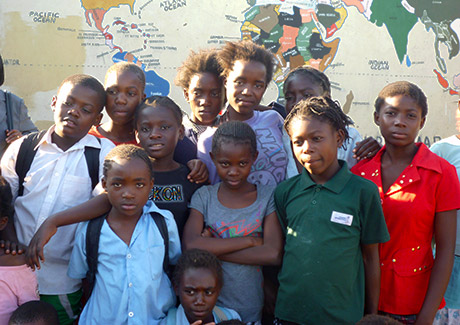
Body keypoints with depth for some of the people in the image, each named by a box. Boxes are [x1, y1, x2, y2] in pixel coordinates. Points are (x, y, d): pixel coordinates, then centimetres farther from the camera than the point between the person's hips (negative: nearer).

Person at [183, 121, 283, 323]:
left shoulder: (267, 196, -3)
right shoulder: (203, 197, -2)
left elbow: (273, 254, -14)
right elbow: (190, 245, -18)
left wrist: (212, 248, -15)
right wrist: (249, 240, -17)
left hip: (250, 309, 0)